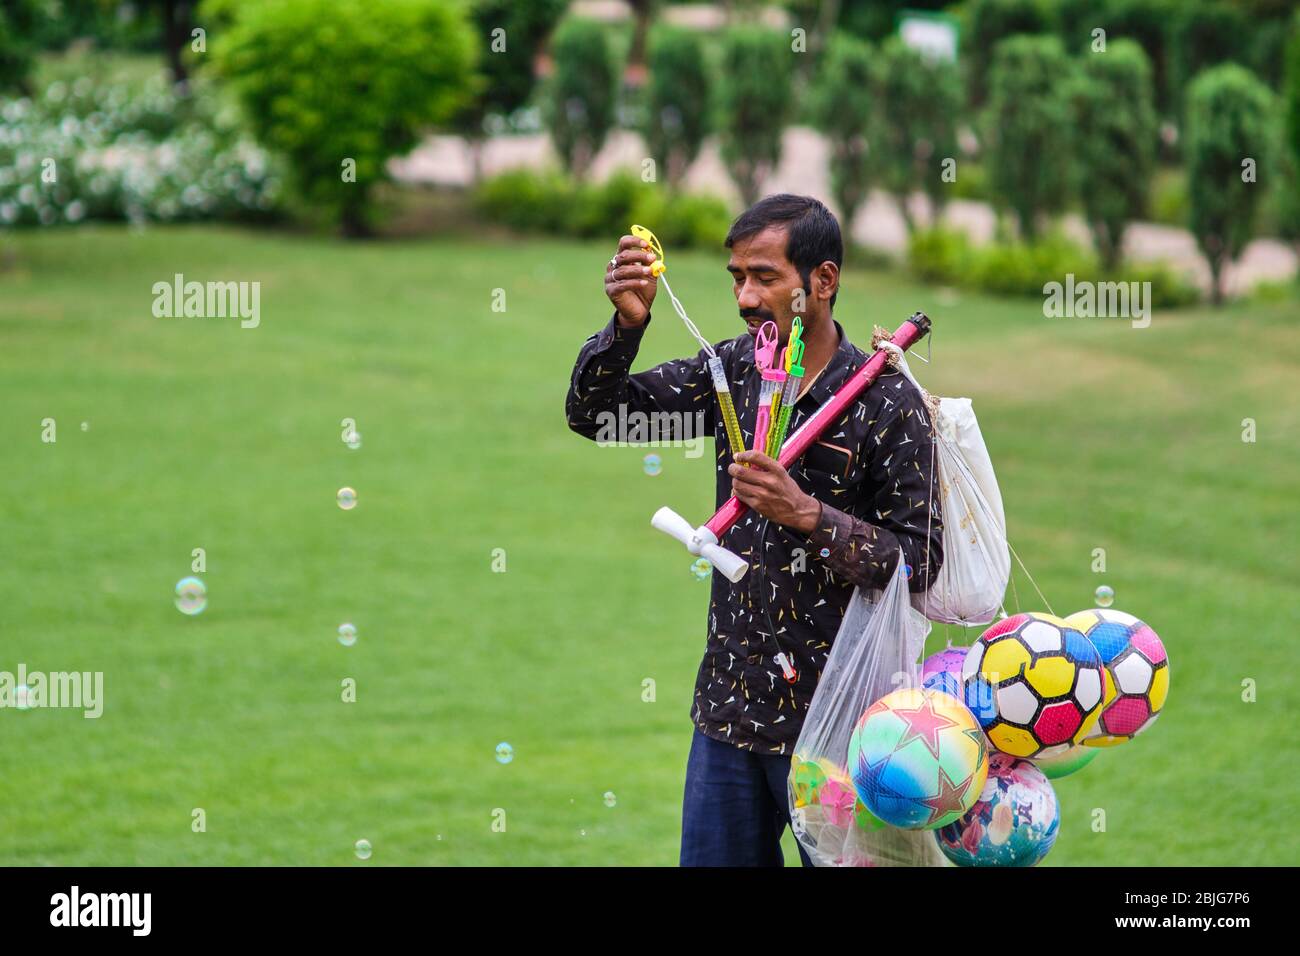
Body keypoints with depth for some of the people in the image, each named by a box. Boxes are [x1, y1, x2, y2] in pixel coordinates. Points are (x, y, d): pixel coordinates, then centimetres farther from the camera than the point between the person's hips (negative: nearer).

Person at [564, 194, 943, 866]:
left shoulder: (888, 403, -10)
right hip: (729, 706, 5)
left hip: (830, 716, -5)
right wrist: (628, 325, -13)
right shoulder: (734, 369, 6)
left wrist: (808, 515, -25)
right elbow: (594, 413, 5)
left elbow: (921, 560, -14)